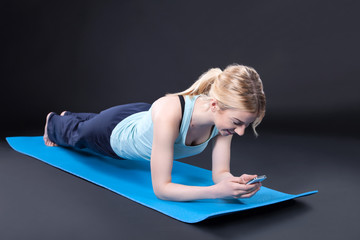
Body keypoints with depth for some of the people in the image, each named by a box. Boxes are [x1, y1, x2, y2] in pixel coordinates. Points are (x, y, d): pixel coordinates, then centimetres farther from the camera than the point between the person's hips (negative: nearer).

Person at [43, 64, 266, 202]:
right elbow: (161, 188, -45)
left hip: (142, 119, 5)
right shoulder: (168, 114, -51)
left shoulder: (226, 113, -33)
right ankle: (53, 122, 71)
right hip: (115, 132, -5)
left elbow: (220, 172, -24)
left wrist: (236, 182, -46)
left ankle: (68, 115, 76)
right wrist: (217, 191, -55)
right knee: (74, 133, 34)